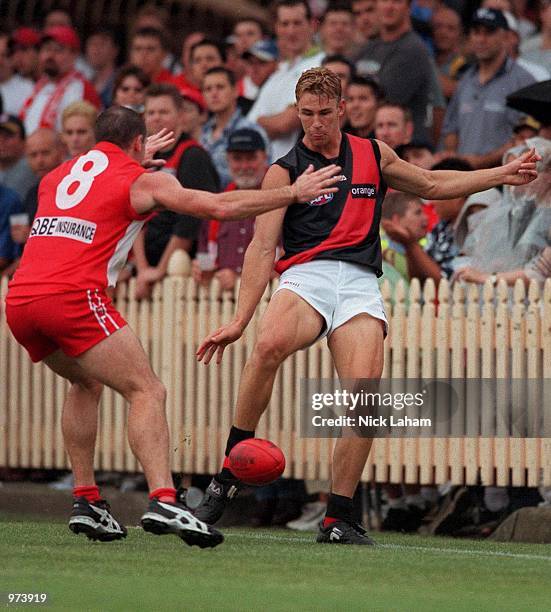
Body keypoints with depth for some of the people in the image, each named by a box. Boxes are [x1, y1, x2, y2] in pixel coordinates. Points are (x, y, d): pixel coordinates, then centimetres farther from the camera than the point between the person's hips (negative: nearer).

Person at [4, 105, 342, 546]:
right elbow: (220, 206, 3)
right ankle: (163, 501, -25)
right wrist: (294, 194, 12)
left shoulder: (58, 175, 25)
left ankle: (86, 501, 20)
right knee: (147, 392, -6)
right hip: (72, 297, -7)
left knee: (86, 385, 29)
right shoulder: (141, 181, 8)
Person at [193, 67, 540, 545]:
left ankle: (338, 519, -10)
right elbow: (262, 248, 3)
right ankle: (229, 475, -25)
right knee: (270, 346, -36)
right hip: (305, 276, -2)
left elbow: (431, 185, 35)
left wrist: (502, 175, 30)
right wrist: (239, 320, -8)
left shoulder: (373, 155, 20)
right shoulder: (284, 171, 9)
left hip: (360, 284, 2)